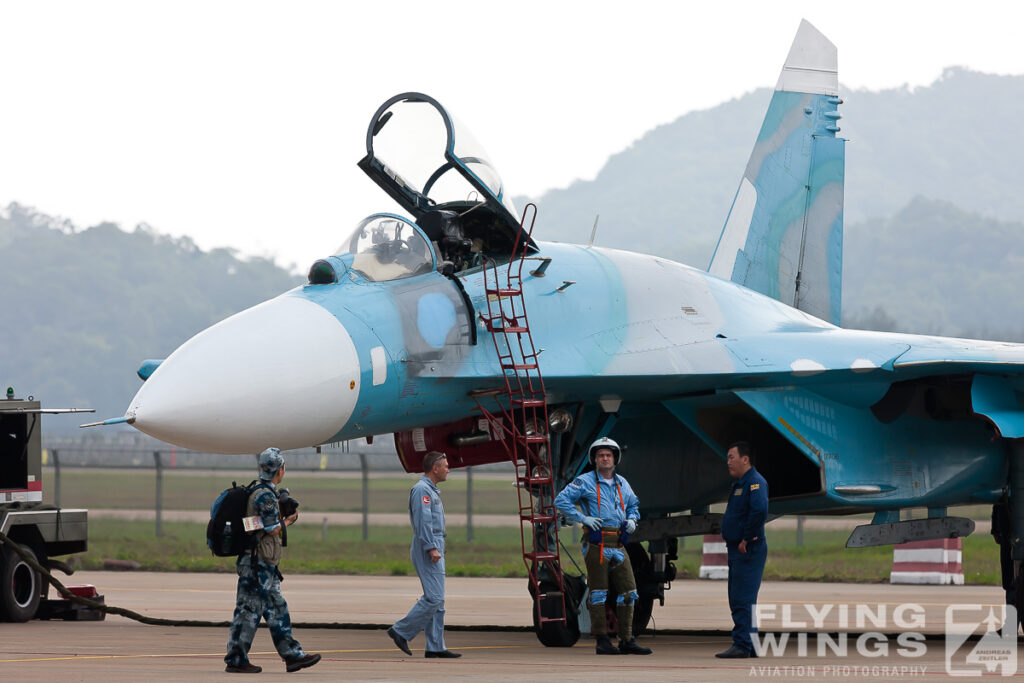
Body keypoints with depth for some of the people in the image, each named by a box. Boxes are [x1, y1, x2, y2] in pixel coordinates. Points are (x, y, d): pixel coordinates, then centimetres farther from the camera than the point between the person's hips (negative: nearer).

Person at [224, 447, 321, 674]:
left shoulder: (262, 492, 15)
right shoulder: (265, 496, -17)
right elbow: (272, 529, -16)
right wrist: (287, 521, 2)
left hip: (265, 566, 11)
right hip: (257, 564, -11)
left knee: (277, 610, 11)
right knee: (249, 611, -6)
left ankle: (293, 655, 14)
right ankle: (236, 660, -2)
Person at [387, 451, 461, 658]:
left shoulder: (431, 490, 21)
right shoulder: (422, 490, -12)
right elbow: (423, 521, -21)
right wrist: (431, 548, -26)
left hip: (434, 549, 11)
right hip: (427, 549, -11)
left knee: (437, 601, 8)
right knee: (433, 598, -13)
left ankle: (435, 647, 7)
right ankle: (401, 631, -7)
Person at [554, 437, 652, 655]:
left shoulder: (621, 483, 17)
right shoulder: (585, 482, -1)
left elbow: (633, 504, 34)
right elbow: (561, 501, -5)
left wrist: (632, 520, 12)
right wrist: (583, 518, -12)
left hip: (618, 545, 6)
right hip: (596, 545, -6)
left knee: (629, 591, 2)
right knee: (598, 592, -4)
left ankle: (627, 640, 7)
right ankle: (602, 641, -1)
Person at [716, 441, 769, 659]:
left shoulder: (755, 482, -13)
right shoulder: (739, 483, 19)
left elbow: (759, 510, -28)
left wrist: (747, 539, -22)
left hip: (748, 551, -11)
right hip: (737, 551, 11)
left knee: (743, 600, -12)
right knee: (738, 600, 12)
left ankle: (742, 645, -13)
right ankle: (751, 646, 16)